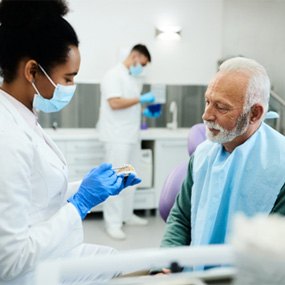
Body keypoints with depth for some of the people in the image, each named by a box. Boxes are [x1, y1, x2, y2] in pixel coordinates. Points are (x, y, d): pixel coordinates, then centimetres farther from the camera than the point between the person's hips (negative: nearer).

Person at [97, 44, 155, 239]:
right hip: (117, 137, -8)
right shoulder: (114, 75, -9)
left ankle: (127, 214, 25)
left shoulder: (135, 78, 16)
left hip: (132, 135, 8)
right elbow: (115, 103, -20)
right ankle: (113, 223, 0)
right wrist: (140, 99, -15)